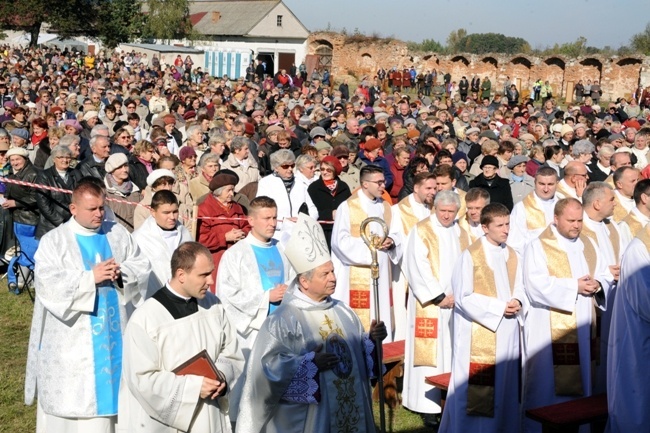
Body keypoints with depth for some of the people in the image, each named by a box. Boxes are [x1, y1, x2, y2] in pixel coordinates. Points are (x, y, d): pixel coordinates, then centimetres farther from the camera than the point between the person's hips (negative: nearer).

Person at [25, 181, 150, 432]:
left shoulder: (118, 233, 6)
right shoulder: (53, 240, -5)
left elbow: (142, 266, 4)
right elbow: (49, 283, -17)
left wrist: (121, 272, -17)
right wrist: (90, 277, -22)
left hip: (115, 331, 4)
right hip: (74, 336, -3)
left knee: (114, 381, 10)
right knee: (74, 392, 2)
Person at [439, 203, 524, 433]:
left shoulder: (512, 256, 10)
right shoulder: (470, 256, -10)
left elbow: (519, 287, 15)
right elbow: (463, 297, -12)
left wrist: (517, 302, -9)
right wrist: (499, 307, -15)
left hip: (507, 332, 6)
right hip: (478, 334, -6)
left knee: (505, 382, 11)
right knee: (477, 387, -4)